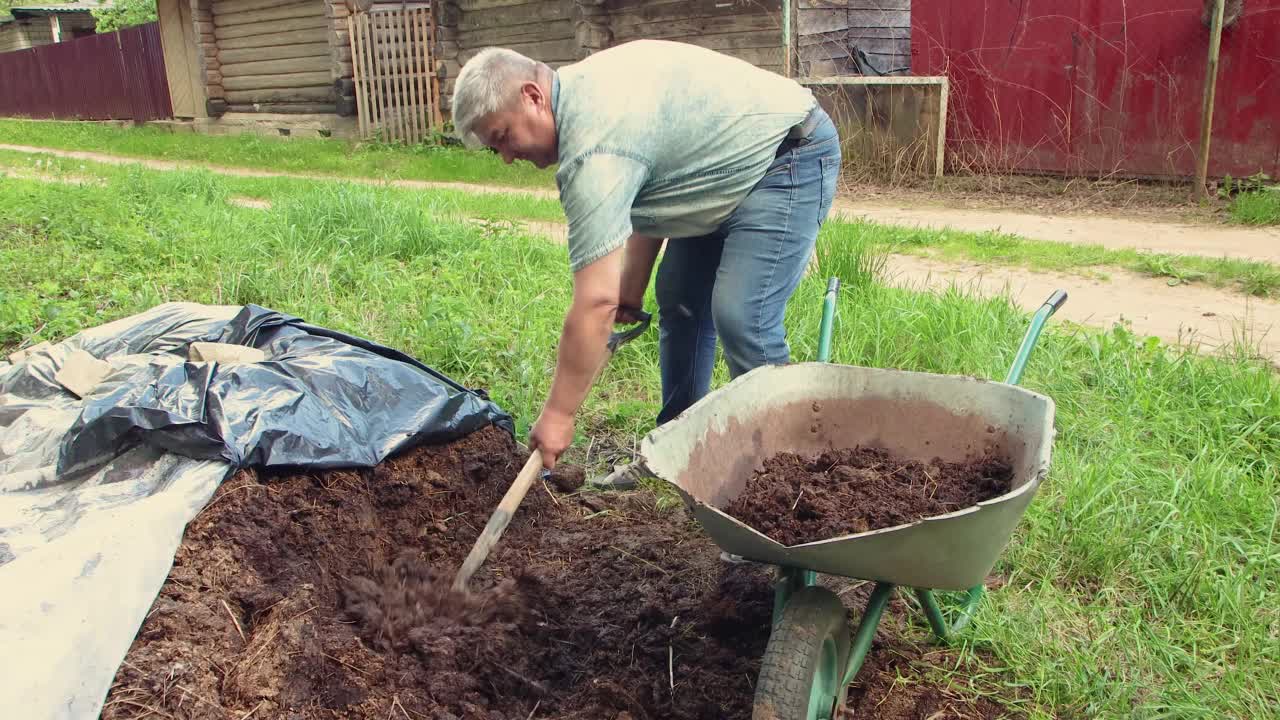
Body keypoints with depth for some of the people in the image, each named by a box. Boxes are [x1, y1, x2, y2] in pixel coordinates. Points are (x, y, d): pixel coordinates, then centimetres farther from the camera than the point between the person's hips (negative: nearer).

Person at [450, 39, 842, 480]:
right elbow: (650, 198, 11)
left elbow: (596, 303, -30)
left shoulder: (593, 146, -29)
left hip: (791, 155, -11)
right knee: (680, 302, 10)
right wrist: (632, 289, 6)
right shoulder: (585, 93, 1)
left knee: (741, 319, -20)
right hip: (737, 163, 11)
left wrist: (558, 415, -24)